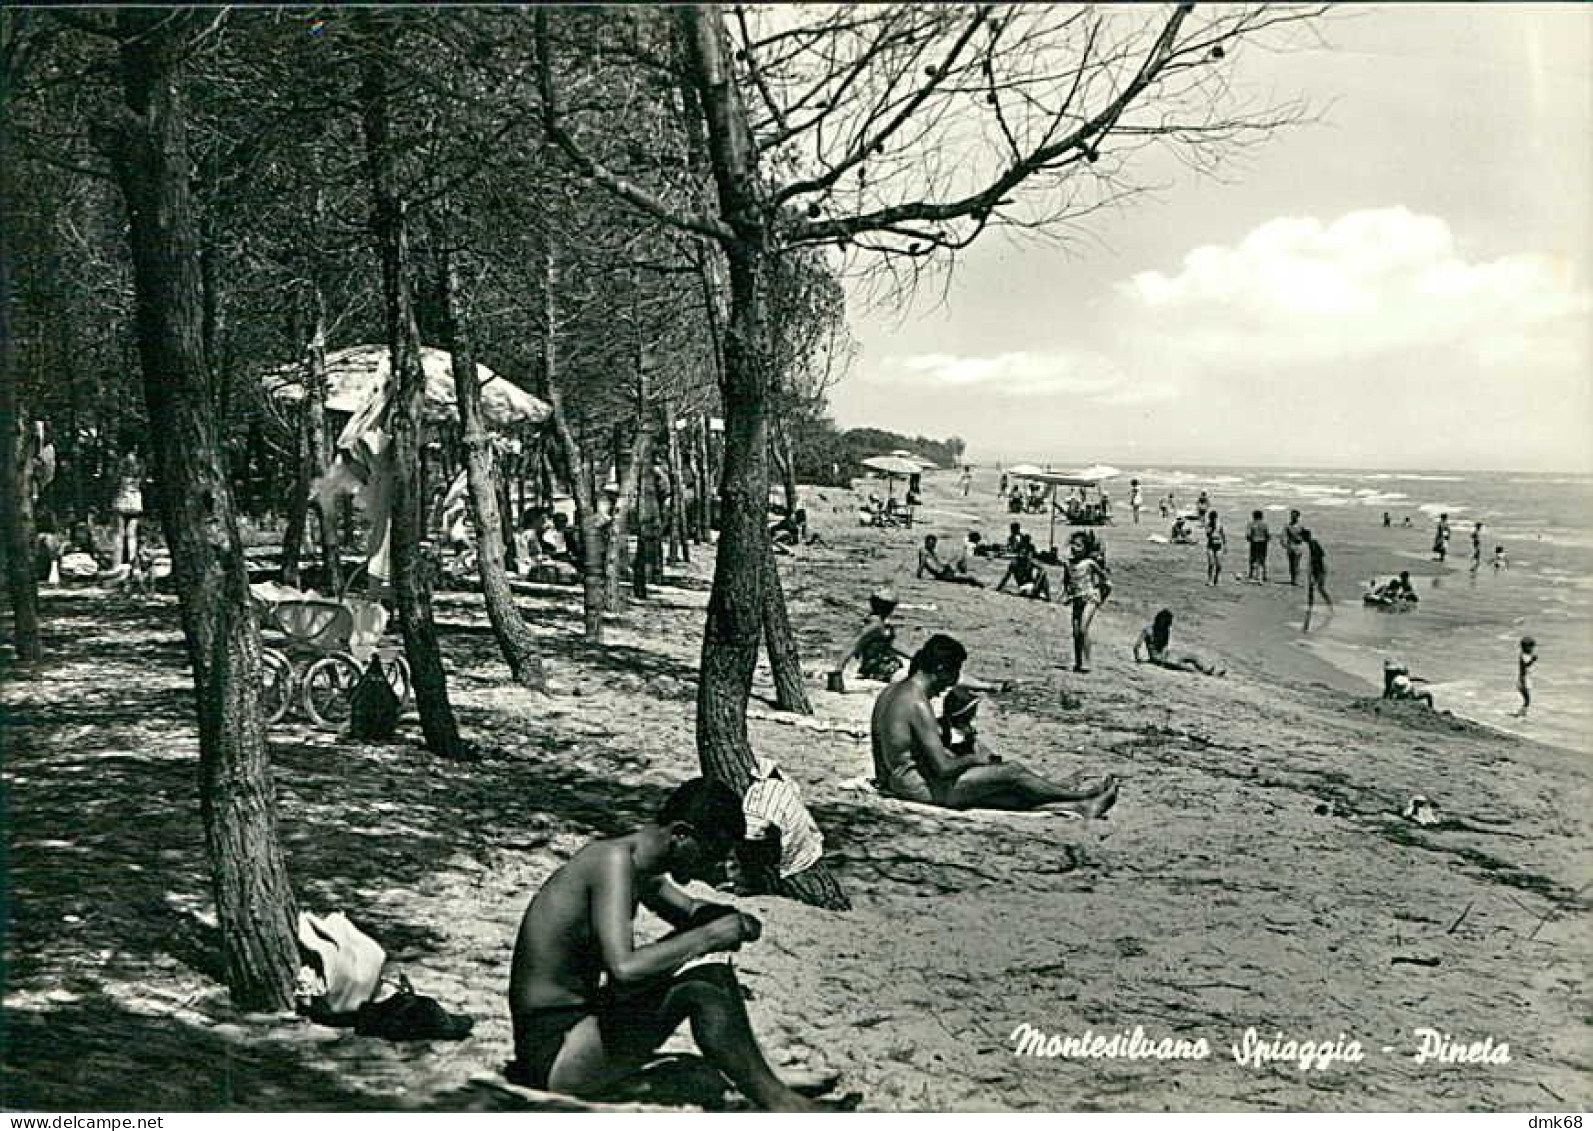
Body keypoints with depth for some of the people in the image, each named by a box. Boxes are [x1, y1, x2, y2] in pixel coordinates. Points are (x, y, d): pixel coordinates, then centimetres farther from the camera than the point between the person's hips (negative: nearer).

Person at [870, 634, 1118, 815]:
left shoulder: (890, 691, 9)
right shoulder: (919, 704, -22)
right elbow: (943, 768, -25)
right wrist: (972, 758, -5)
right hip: (922, 788, -10)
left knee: (1003, 791, 11)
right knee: (1013, 772, -2)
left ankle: (1076, 806, 14)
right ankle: (1083, 797, 14)